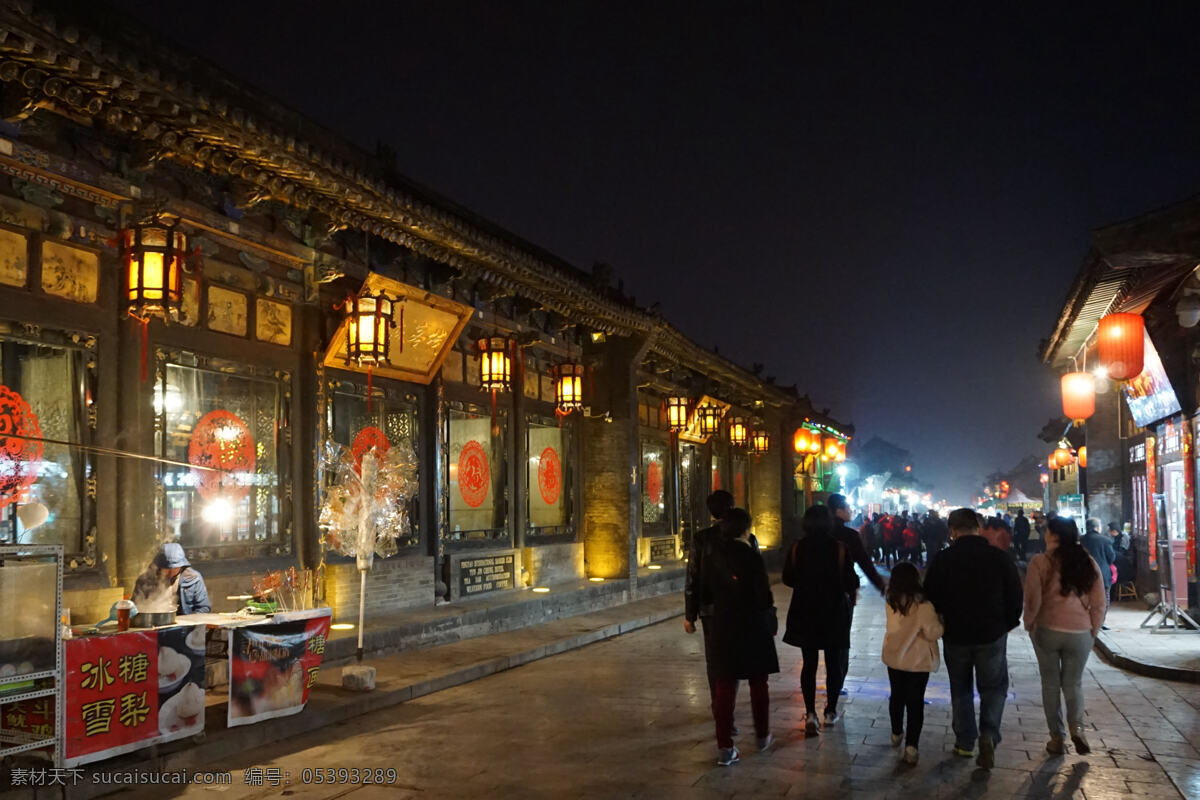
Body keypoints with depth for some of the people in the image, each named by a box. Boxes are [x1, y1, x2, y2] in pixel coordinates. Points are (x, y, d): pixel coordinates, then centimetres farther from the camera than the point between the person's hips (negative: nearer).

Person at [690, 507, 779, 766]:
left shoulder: (712, 556, -3)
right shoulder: (752, 557, -15)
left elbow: (704, 591, 6)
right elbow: (765, 599, -14)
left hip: (722, 626, 3)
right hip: (753, 628, -2)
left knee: (724, 686, 6)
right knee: (758, 685, 16)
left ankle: (724, 747, 4)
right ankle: (762, 736, 31)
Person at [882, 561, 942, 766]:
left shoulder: (891, 603, -6)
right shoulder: (923, 605, -21)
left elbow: (904, 625, 3)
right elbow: (933, 632, -19)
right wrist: (939, 620, -1)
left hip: (894, 658, 4)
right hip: (918, 661, -4)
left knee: (897, 696, 21)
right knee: (915, 702, 3)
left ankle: (896, 734, 38)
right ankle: (911, 746, -1)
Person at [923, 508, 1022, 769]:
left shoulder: (941, 560, -9)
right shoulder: (1000, 558, -9)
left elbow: (931, 599, -3)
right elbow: (1016, 597, -3)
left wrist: (941, 625, 15)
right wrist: (1007, 624, 13)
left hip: (956, 635, 1)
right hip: (992, 635, 0)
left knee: (961, 689, 16)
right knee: (993, 688, 13)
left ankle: (965, 742, 20)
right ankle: (988, 735, -6)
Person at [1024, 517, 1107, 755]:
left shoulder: (1040, 562, -10)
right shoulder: (1089, 563, 0)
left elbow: (1032, 600, -10)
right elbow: (1099, 603, 4)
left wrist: (1029, 624, 7)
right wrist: (1093, 632, 15)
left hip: (1047, 630, -2)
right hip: (1080, 634, 2)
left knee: (1051, 684, 12)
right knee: (1073, 683, 17)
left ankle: (1057, 737, 15)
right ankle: (1076, 727, -5)